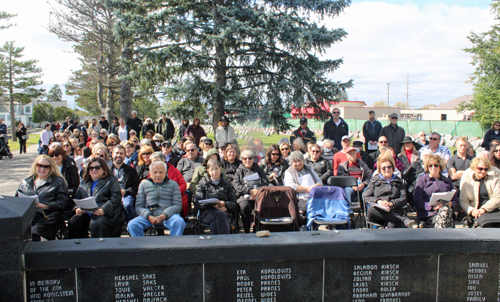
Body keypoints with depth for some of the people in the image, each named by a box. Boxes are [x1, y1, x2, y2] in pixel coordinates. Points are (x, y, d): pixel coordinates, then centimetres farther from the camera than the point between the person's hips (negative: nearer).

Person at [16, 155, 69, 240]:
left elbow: (62, 202, 5)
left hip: (47, 216, -3)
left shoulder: (58, 181, 17)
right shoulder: (25, 182, 30)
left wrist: (45, 206, -11)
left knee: (33, 232, -34)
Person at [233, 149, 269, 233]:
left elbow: (265, 183, 10)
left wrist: (257, 191, -11)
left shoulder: (259, 169, 24)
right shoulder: (239, 170, 21)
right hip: (244, 196, 0)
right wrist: (250, 190, -12)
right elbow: (236, 185, 4)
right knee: (245, 206, -35)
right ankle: (247, 231, -22)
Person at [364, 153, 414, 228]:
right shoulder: (374, 180, 22)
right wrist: (378, 201, -11)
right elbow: (367, 197, 11)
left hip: (394, 212, -1)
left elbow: (404, 199, 10)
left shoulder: (398, 181, 24)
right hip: (378, 212, 1)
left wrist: (391, 203, -10)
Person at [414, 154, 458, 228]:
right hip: (428, 213, -3)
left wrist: (451, 204, -2)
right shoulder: (421, 181, 14)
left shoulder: (447, 181, 27)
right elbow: (417, 201, 1)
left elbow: (455, 199, 24)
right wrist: (432, 207, -16)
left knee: (446, 210, -36)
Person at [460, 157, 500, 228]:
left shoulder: (493, 178, 12)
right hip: (477, 212, -1)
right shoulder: (466, 180, 9)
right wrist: (471, 211, -15)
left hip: (494, 210, 1)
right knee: (488, 224, -32)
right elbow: (463, 201, 6)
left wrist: (484, 209, -14)